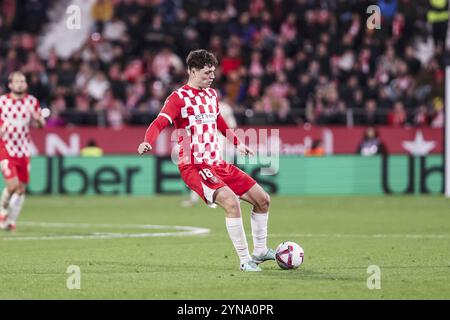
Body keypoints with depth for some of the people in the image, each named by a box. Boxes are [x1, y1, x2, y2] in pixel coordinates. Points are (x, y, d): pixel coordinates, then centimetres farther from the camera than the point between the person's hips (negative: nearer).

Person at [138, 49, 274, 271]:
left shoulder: (211, 95, 16)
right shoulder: (179, 97, -7)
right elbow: (160, 122, -20)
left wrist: (237, 143, 38)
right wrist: (147, 142, -38)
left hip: (217, 164, 8)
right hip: (194, 167, -8)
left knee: (262, 200, 8)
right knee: (231, 202, -29)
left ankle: (260, 251, 25)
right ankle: (245, 260, -19)